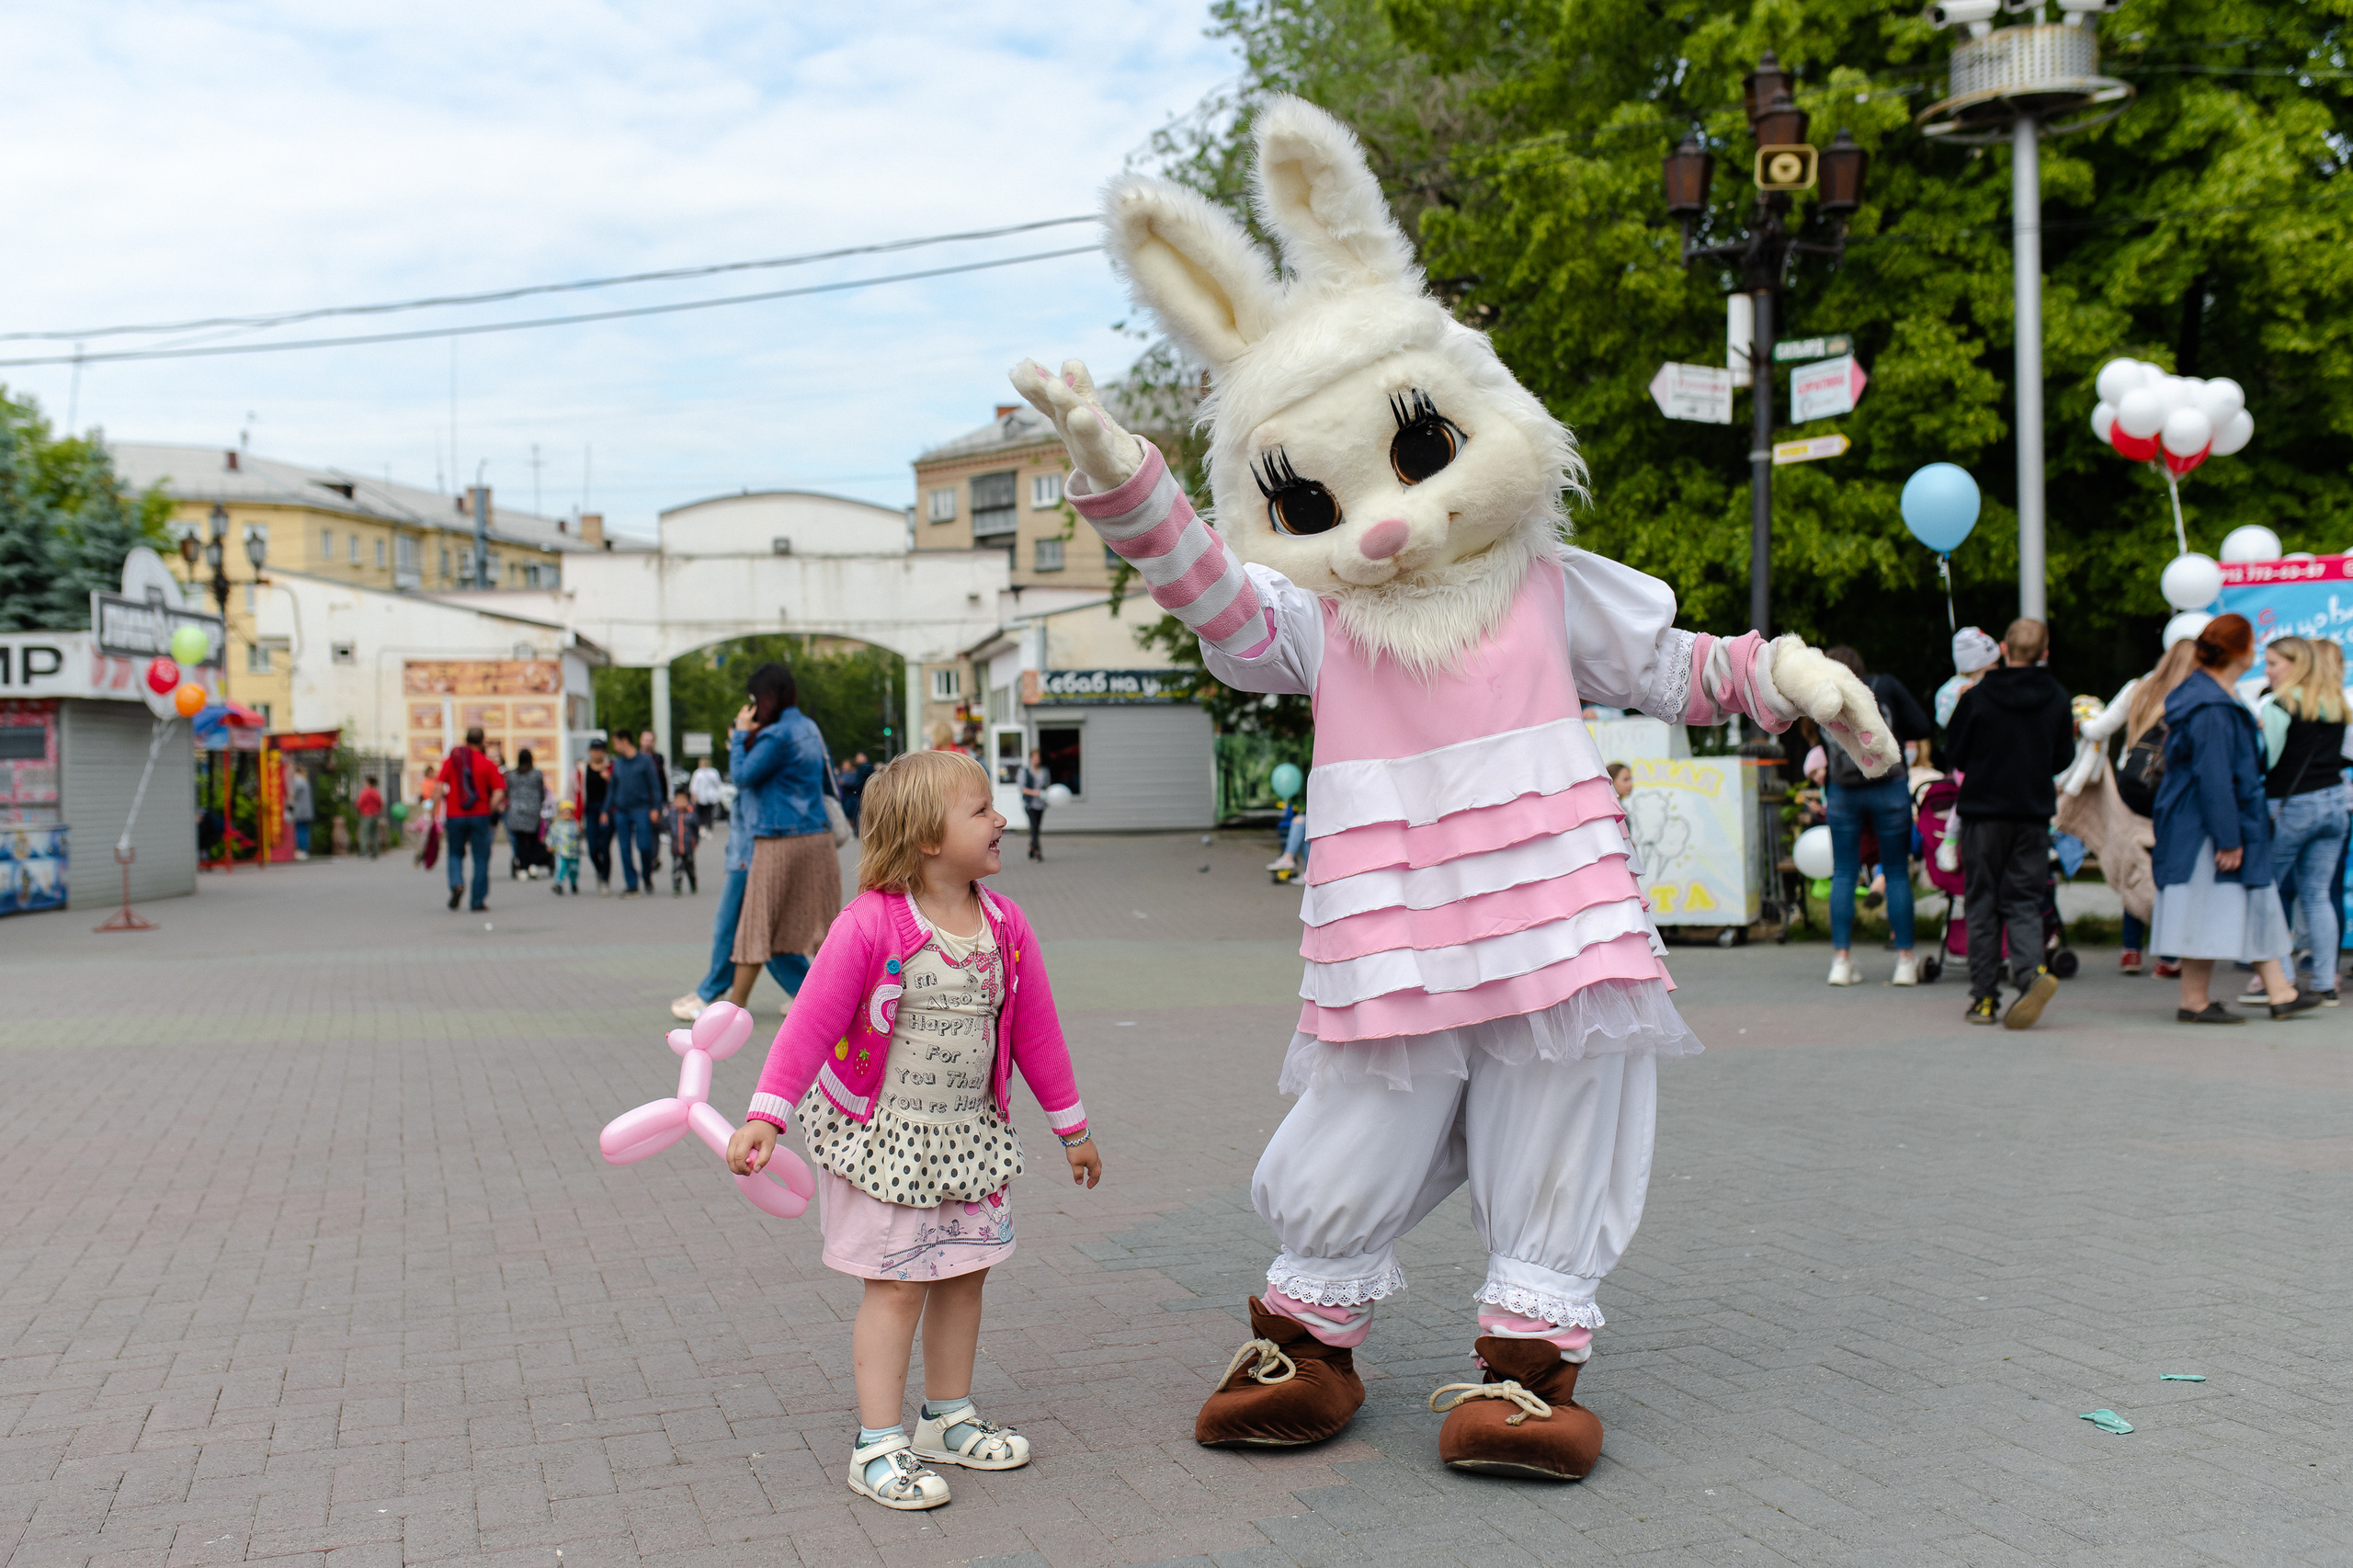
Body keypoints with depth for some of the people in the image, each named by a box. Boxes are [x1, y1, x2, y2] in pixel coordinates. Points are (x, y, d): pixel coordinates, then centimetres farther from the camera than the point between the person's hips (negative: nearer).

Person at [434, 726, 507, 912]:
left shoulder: (451, 760, 2)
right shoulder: (487, 763, -1)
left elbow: (438, 787, -6)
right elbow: (499, 792, -9)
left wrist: (446, 802, 6)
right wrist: (489, 809, 2)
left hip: (454, 816, 1)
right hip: (480, 816, -1)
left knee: (455, 853, 18)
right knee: (481, 858, 6)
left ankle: (456, 883, -10)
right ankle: (479, 900, 4)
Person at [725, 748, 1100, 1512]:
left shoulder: (1005, 926, -2)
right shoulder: (870, 926, -20)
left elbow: (1037, 1030, 8)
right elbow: (811, 1024, -19)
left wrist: (1071, 1127, 14)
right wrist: (766, 1115, -27)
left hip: (969, 1134, 6)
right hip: (881, 1134, -6)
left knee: (964, 1272, 14)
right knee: (896, 1284, -2)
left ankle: (948, 1418, 31)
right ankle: (878, 1445, 10)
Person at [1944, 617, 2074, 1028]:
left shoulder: (1976, 697, -10)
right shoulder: (2058, 699, 0)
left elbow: (1954, 755, -2)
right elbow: (2062, 760, 8)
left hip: (1983, 812, -2)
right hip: (2034, 813, 2)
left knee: (1982, 903, 7)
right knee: (2023, 901, 7)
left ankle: (1985, 998, 7)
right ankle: (2033, 971, -20)